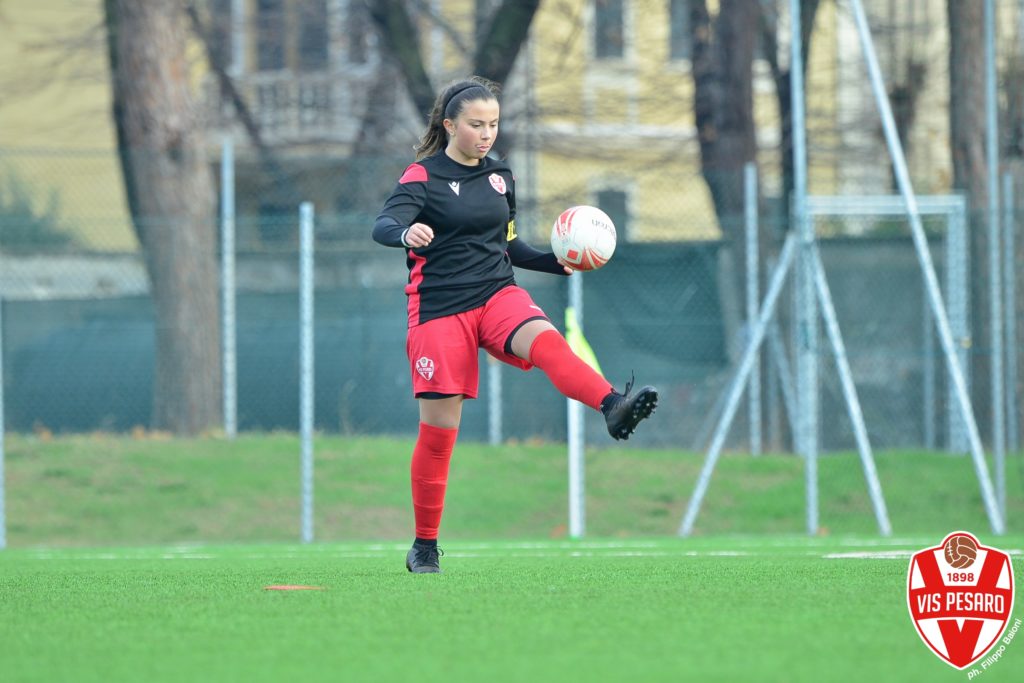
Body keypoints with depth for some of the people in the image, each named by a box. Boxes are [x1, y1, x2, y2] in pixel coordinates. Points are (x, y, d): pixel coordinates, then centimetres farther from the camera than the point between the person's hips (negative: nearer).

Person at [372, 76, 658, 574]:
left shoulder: (499, 176, 13)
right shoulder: (423, 177, -5)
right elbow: (383, 225, -22)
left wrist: (555, 263, 9)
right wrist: (406, 233, -45)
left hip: (497, 295, 4)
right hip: (439, 307, -4)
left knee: (545, 340, -30)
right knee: (438, 430, -3)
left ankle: (614, 408, -57)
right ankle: (424, 545, 13)